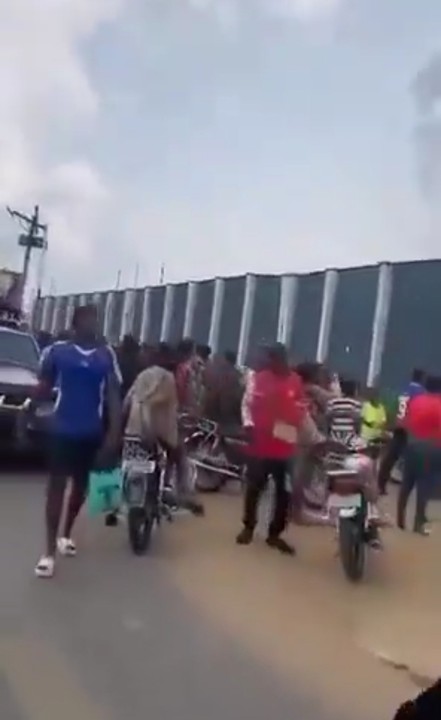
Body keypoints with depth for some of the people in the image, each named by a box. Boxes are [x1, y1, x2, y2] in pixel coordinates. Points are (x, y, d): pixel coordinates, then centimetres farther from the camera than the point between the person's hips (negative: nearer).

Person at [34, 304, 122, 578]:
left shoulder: (107, 355, 1)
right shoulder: (57, 351, -4)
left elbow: (113, 397, 0)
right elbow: (44, 388, 6)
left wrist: (113, 434, -6)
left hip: (91, 433, 3)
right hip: (62, 430, -3)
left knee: (81, 484, 15)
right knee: (57, 484, -4)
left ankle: (66, 534, 36)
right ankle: (50, 551, 2)